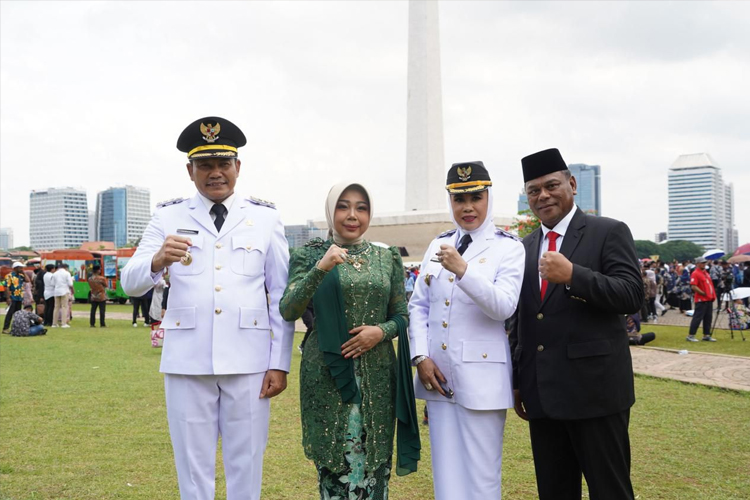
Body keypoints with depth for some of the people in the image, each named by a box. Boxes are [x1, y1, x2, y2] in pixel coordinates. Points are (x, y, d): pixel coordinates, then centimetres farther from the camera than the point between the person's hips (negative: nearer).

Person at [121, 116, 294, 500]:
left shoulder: (265, 218, 4)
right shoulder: (168, 217, 5)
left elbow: (282, 296, 2)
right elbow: (130, 284, -3)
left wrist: (280, 364, -4)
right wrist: (157, 261, -25)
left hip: (249, 363, 0)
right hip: (187, 362, 1)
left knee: (246, 468, 10)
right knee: (193, 468, 11)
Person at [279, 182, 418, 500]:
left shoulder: (388, 257, 8)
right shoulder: (310, 254, 0)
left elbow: (402, 316, 10)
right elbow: (288, 311, -11)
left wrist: (381, 331, -11)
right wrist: (320, 268, -23)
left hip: (376, 375, 2)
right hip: (327, 374, -2)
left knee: (374, 464, 6)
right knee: (334, 465, 1)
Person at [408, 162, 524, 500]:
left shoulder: (509, 248, -4)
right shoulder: (438, 245, 11)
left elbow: (504, 306, -17)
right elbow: (419, 305, 11)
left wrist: (463, 270, -29)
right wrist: (420, 357, -1)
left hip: (480, 377, -4)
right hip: (437, 374, 5)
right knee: (446, 473, 13)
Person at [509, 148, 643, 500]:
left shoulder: (610, 232, -2)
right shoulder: (525, 247, 14)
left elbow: (632, 296, -12)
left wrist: (572, 275, -24)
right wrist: (517, 381, 16)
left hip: (595, 391, -5)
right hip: (542, 395, 6)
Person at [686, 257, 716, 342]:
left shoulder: (706, 273, 17)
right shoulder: (695, 273, -11)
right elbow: (693, 287, -19)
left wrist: (712, 295, 13)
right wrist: (703, 293, -17)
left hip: (709, 299, 9)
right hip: (701, 300, -9)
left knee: (708, 318, 11)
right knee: (697, 317, -8)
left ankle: (706, 335, 17)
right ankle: (690, 335, -3)